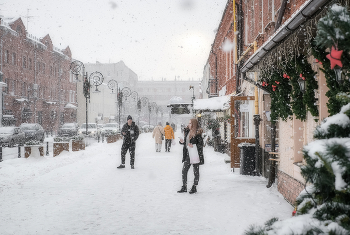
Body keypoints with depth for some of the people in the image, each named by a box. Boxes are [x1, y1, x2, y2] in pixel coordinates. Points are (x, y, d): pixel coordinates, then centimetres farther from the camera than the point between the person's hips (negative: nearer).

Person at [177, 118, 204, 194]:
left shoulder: (197, 133, -11)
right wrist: (182, 142, 0)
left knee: (196, 172, 4)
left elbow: (201, 144, -12)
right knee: (184, 170, 5)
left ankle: (194, 187, 14)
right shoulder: (187, 132, 11)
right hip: (188, 154, 7)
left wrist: (193, 146, -24)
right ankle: (184, 187, 14)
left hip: (195, 154, -7)